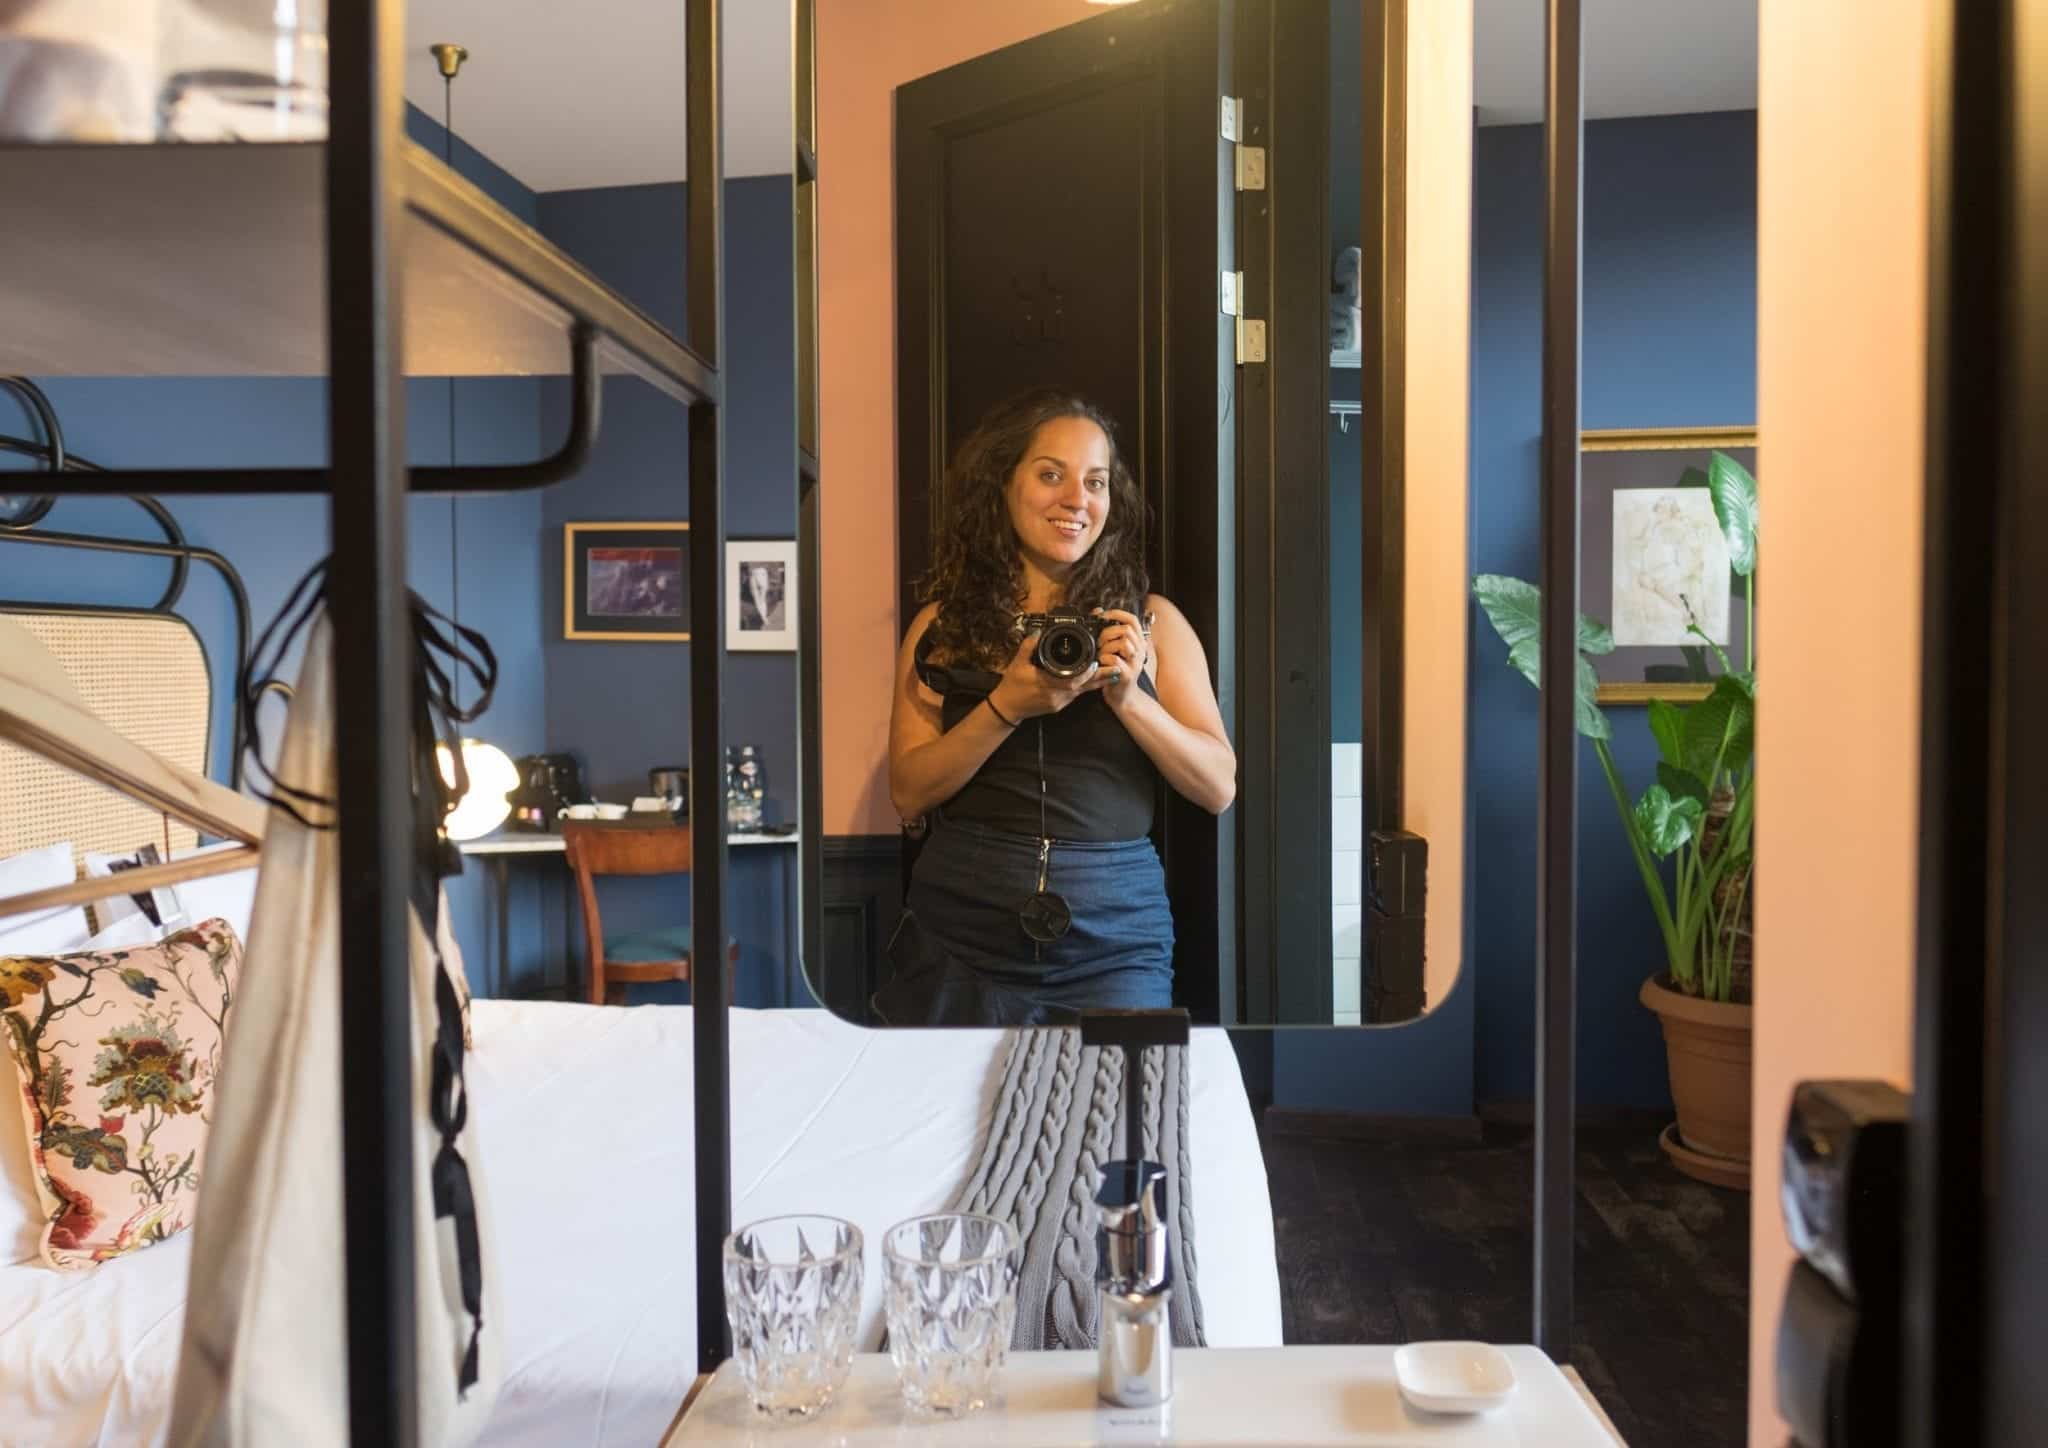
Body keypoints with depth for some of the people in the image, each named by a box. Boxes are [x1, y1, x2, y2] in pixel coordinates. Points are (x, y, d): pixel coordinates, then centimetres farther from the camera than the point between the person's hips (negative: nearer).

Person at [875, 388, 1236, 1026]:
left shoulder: (1152, 621, 4)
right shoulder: (944, 625, 4)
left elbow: (1219, 787, 0)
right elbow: (908, 792, -2)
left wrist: (1127, 695, -14)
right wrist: (1007, 705, -15)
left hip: (1115, 933, 0)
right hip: (962, 928, 0)